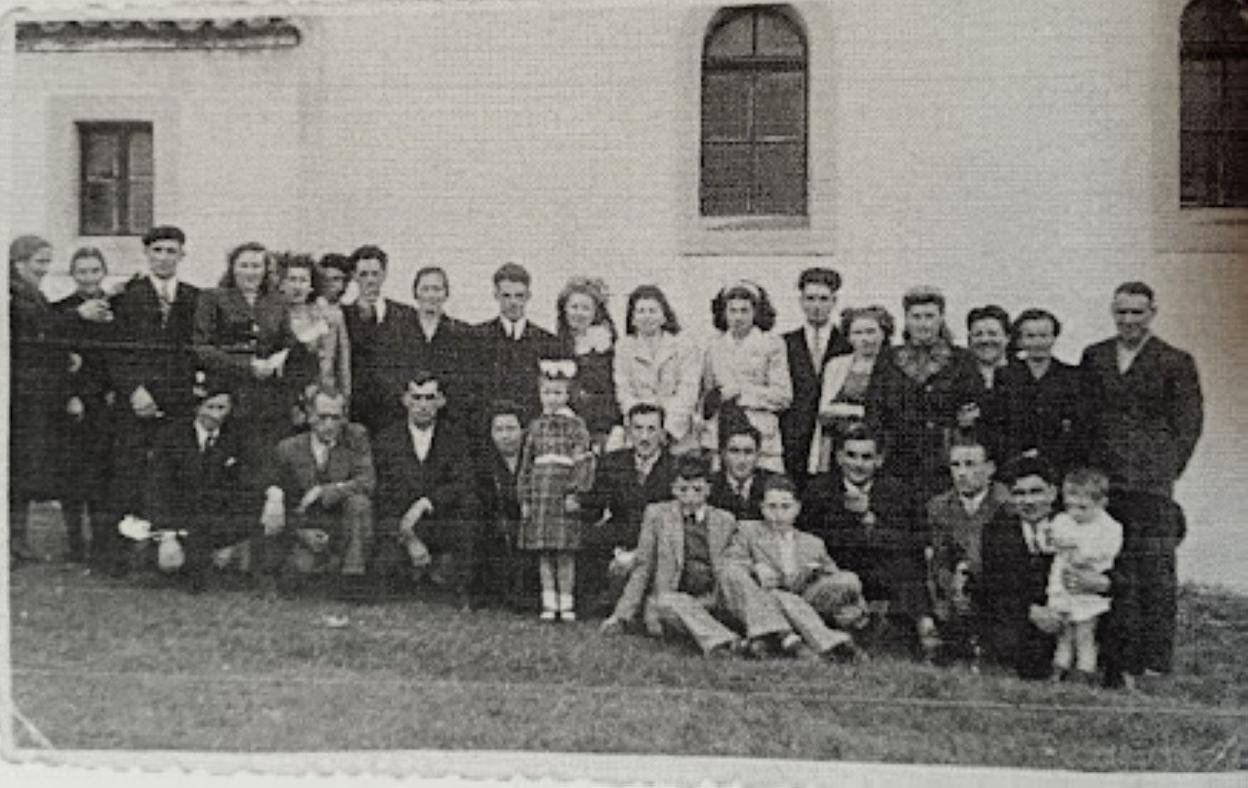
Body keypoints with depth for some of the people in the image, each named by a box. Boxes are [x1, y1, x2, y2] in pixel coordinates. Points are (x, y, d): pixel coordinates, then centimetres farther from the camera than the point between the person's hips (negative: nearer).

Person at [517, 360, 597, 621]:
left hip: (563, 493, -3)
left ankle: (566, 603, 6)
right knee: (543, 552, 5)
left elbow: (583, 462, -4)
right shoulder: (536, 426, 12)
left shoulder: (576, 425, 2)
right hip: (539, 494, 3)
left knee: (565, 552, -3)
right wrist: (524, 499, 8)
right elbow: (526, 464, 14)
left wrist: (575, 493, -13)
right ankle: (548, 604, 12)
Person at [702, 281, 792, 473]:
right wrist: (711, 400, -1)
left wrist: (741, 392, -9)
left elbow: (784, 396, -2)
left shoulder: (772, 344, 3)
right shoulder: (715, 346, 14)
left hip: (760, 436, -3)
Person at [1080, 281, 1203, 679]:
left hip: (1152, 484, -3)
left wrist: (1167, 471, -4)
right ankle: (1123, 659, 12)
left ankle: (1157, 663, 4)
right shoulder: (1094, 357, 14)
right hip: (1104, 482, 3)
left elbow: (1189, 423, 3)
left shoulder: (1176, 362, 4)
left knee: (1155, 571, -4)